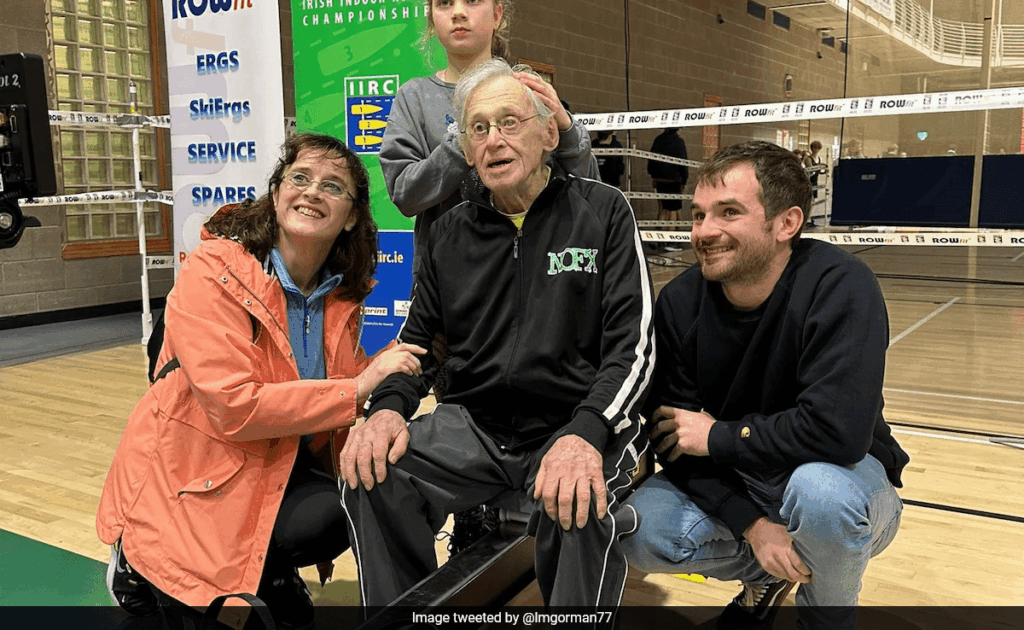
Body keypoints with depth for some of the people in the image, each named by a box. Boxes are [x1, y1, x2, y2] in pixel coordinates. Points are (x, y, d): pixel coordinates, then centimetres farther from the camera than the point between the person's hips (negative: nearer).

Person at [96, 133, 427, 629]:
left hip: (282, 470, 4)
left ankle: (269, 569, 9)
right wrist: (359, 387, -26)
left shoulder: (343, 294, 1)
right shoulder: (212, 272, -18)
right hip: (189, 484, -4)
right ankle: (142, 565, 7)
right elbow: (233, 407, -26)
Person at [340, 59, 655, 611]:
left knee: (578, 507, -35)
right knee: (373, 473, -20)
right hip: (474, 425, 4)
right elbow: (418, 338, 16)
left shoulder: (603, 212, 1)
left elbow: (634, 345, -8)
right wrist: (388, 407, -7)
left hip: (577, 424, -3)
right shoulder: (451, 232, 12)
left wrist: (584, 434, -26)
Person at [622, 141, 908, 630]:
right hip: (729, 485, 4)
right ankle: (765, 575, 13)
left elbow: (837, 431, -35)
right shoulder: (679, 302, -12)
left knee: (819, 489, -37)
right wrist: (750, 522, -23)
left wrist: (718, 435, -23)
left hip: (843, 475, -3)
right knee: (641, 530, -19)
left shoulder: (840, 287, -25)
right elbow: (673, 436, -11)